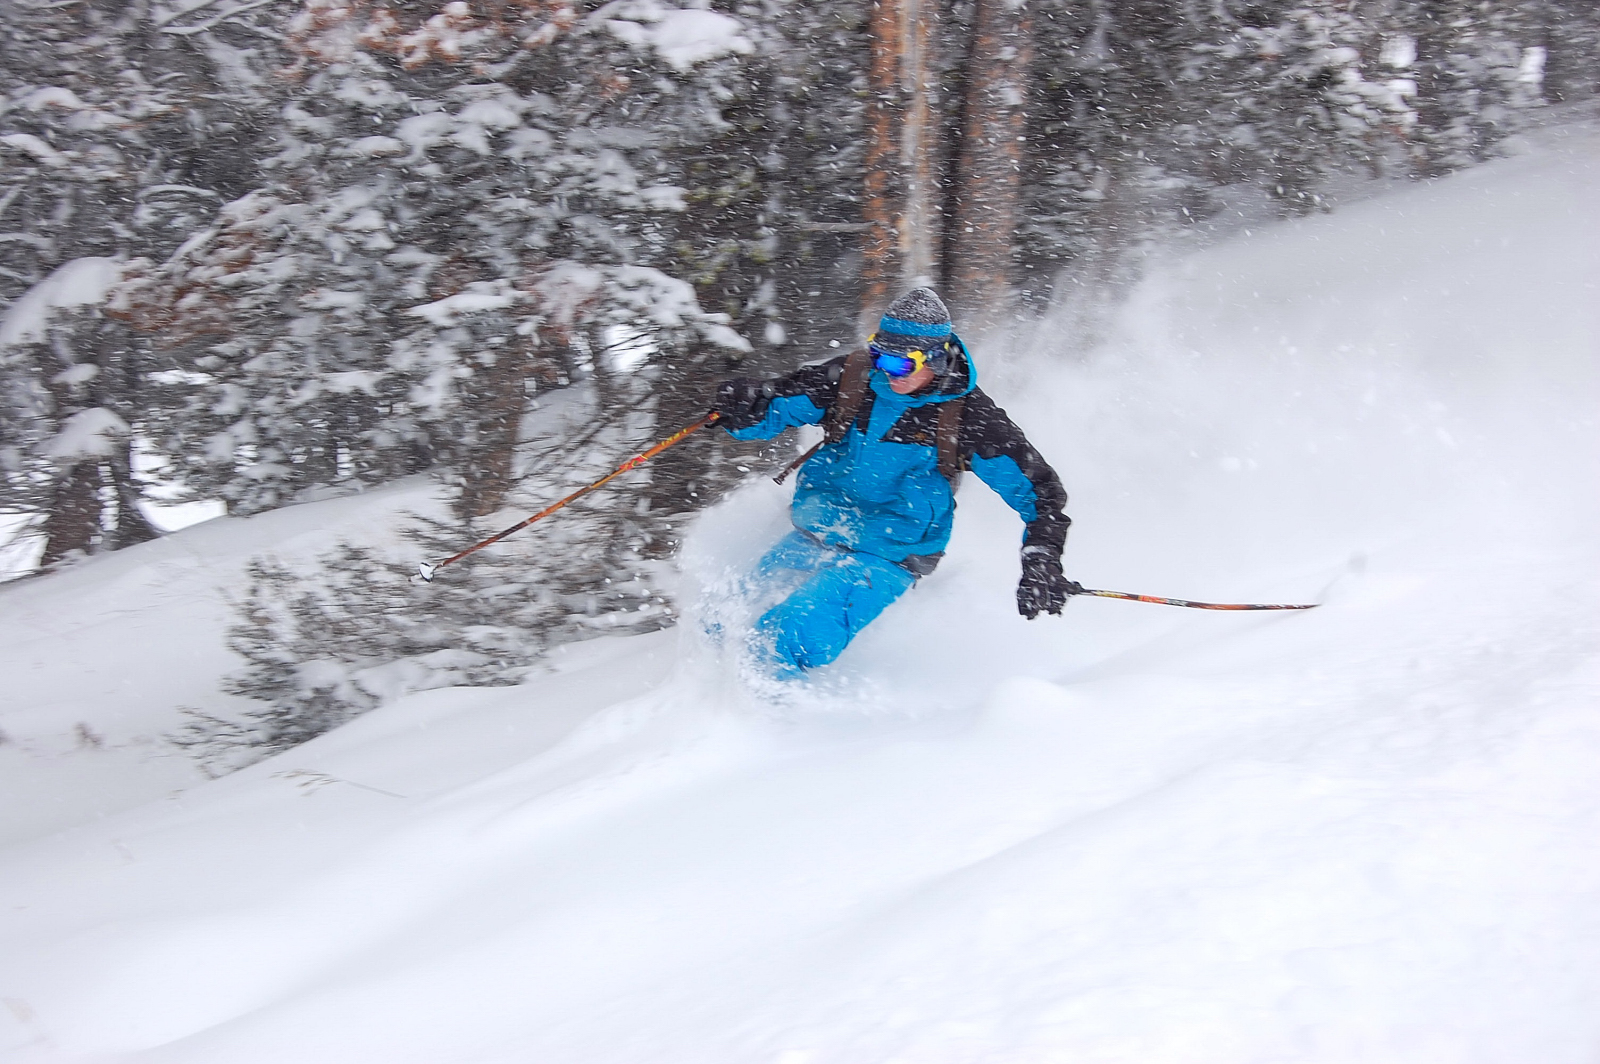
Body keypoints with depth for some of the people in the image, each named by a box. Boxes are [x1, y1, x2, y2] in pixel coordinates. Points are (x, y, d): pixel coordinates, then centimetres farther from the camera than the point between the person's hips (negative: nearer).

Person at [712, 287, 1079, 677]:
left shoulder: (967, 416, -14)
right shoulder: (850, 377, -7)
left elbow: (1037, 489, -7)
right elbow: (772, 409, 1)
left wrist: (1041, 566, -19)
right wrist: (744, 407, -23)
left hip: (886, 559, -5)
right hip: (810, 539, 5)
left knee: (787, 642, -26)